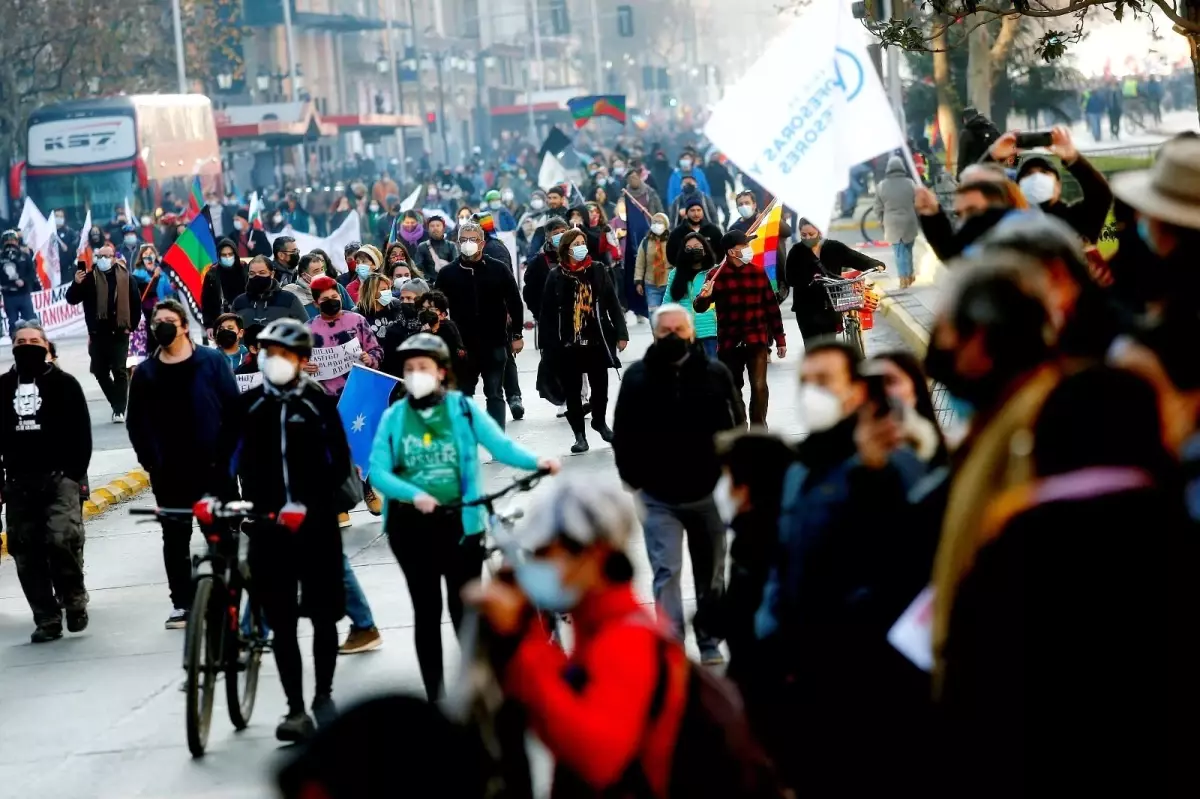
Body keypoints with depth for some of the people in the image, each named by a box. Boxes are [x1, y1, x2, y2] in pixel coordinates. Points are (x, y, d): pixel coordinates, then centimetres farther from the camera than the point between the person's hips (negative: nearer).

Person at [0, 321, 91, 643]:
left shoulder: (63, 384, 4)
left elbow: (81, 433, -1)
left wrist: (76, 474, -11)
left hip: (60, 477, -4)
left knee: (62, 539, -21)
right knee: (27, 553, 2)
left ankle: (74, 600, 0)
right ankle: (47, 619, 9)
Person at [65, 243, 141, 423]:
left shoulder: (125, 277, 0)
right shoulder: (89, 277, 3)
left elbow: (136, 303, 4)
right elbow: (72, 299, -3)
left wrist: (131, 326, -1)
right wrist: (76, 284, -21)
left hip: (119, 333, -3)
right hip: (97, 334, 3)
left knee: (119, 371, -5)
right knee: (101, 372, 6)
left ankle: (119, 410, -3)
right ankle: (118, 405, 22)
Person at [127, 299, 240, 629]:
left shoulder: (212, 362, -2)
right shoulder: (145, 373, 3)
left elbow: (233, 409, -3)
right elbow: (137, 424, 4)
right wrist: (151, 462, -5)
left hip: (214, 465, -2)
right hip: (169, 472, 2)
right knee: (175, 537, 7)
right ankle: (182, 603, 13)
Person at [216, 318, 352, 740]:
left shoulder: (319, 403, -1)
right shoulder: (246, 405, 4)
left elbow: (339, 460, -2)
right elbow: (226, 458, 6)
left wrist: (323, 503, -13)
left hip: (317, 526, -1)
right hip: (267, 526, 1)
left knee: (323, 616, 6)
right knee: (282, 622, 2)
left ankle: (324, 694, 22)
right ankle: (295, 709, 6)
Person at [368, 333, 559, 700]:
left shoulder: (462, 408, -2)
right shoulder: (393, 417, -1)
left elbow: (500, 444, -11)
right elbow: (377, 471, -8)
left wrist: (535, 461, -29)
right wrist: (414, 494, -25)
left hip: (459, 522, -1)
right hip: (411, 526, 1)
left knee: (465, 609, 4)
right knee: (427, 611, 9)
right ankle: (436, 698, 18)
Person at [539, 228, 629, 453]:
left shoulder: (598, 270, 2)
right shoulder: (556, 276, -4)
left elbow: (612, 304, 3)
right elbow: (547, 313, -4)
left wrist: (621, 333, -2)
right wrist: (548, 345, -8)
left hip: (597, 340, 2)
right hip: (568, 343, -2)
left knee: (600, 386, 11)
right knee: (572, 390, 4)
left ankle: (600, 421, 36)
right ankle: (579, 434, 15)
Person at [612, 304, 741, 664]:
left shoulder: (716, 373, -4)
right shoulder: (637, 377, -5)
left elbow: (736, 429, 2)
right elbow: (622, 435, 1)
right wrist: (635, 479, -3)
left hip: (709, 493, 1)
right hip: (659, 498, -1)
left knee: (711, 573, 13)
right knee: (666, 573, -8)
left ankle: (710, 644, 28)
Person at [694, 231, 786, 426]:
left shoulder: (758, 272, 5)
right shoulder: (716, 275, -2)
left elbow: (772, 307, 8)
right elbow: (700, 307, -5)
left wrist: (780, 339, 7)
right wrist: (703, 297, -29)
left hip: (757, 340, 0)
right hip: (729, 342, 0)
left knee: (759, 386, -10)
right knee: (733, 388, 10)